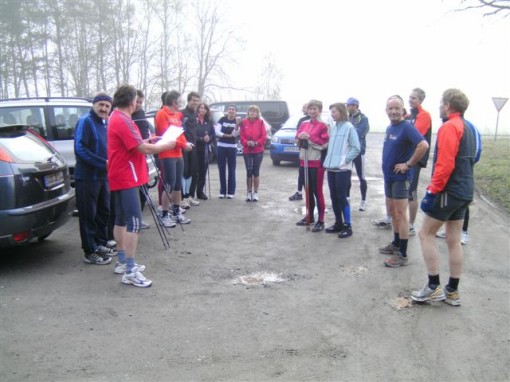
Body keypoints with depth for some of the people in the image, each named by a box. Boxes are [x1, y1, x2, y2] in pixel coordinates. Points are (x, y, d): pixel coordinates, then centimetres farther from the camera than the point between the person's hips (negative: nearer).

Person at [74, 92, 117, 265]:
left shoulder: (105, 123, 14)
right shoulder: (85, 121, -11)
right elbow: (80, 149, -20)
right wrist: (103, 162, -23)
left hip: (103, 175, 8)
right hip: (87, 176, -8)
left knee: (103, 211, 15)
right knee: (88, 214, -2)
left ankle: (100, 244, 28)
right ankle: (90, 252, 4)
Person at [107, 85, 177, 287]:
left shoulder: (116, 118, 14)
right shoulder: (123, 120, -19)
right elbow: (143, 149, -21)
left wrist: (146, 141, 9)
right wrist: (166, 145, -7)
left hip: (120, 177, 11)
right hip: (126, 178, -11)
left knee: (121, 220, 15)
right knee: (134, 222, -12)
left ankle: (123, 262, 25)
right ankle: (130, 271, -11)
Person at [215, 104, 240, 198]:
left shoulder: (237, 121, 0)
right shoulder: (222, 120, 1)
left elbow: (235, 134, -14)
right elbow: (217, 132, -7)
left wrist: (237, 126, -31)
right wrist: (228, 135, -15)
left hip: (232, 147, -1)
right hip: (221, 147, 1)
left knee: (231, 170, 1)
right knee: (221, 169, 3)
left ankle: (231, 192, 6)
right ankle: (222, 191, 11)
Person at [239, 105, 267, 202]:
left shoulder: (260, 122, 1)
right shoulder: (243, 122, 3)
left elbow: (264, 136, -4)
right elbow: (241, 136, 0)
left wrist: (256, 143, -18)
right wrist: (247, 142, -18)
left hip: (258, 151, -1)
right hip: (247, 151, 1)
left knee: (256, 172, 3)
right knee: (249, 172, 2)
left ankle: (255, 193, 12)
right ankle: (249, 193, 11)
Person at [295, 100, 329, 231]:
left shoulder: (323, 125, -8)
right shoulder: (303, 124, 11)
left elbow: (324, 144, -15)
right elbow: (297, 141, 13)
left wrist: (309, 138, -19)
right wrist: (300, 137, -9)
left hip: (317, 163, -6)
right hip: (304, 161, 6)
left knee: (317, 191, -3)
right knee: (308, 190, 15)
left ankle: (321, 221, 4)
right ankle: (309, 216, 28)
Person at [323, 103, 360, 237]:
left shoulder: (349, 127, -7)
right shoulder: (332, 127, 13)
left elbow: (356, 148, -9)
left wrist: (345, 160, -12)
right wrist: (328, 159, 7)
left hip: (342, 169, -7)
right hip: (331, 167, 7)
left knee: (342, 197, -5)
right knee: (334, 197, 11)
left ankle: (348, 226, 4)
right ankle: (338, 223, 22)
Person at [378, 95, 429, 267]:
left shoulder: (407, 127, -16)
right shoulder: (389, 128, 11)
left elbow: (423, 145, -29)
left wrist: (408, 164, -21)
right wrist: (387, 165, 13)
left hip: (400, 177, -9)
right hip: (388, 176, 9)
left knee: (400, 215, -5)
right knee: (392, 212, 18)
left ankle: (402, 255, 0)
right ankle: (396, 244, 32)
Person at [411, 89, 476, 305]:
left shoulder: (449, 127, -14)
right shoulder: (468, 129, 16)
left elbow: (445, 164, -22)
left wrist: (433, 191, -18)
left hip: (449, 191, -9)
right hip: (464, 192, 9)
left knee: (426, 234, 0)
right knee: (454, 241, 11)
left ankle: (433, 287, 1)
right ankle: (452, 291, 17)